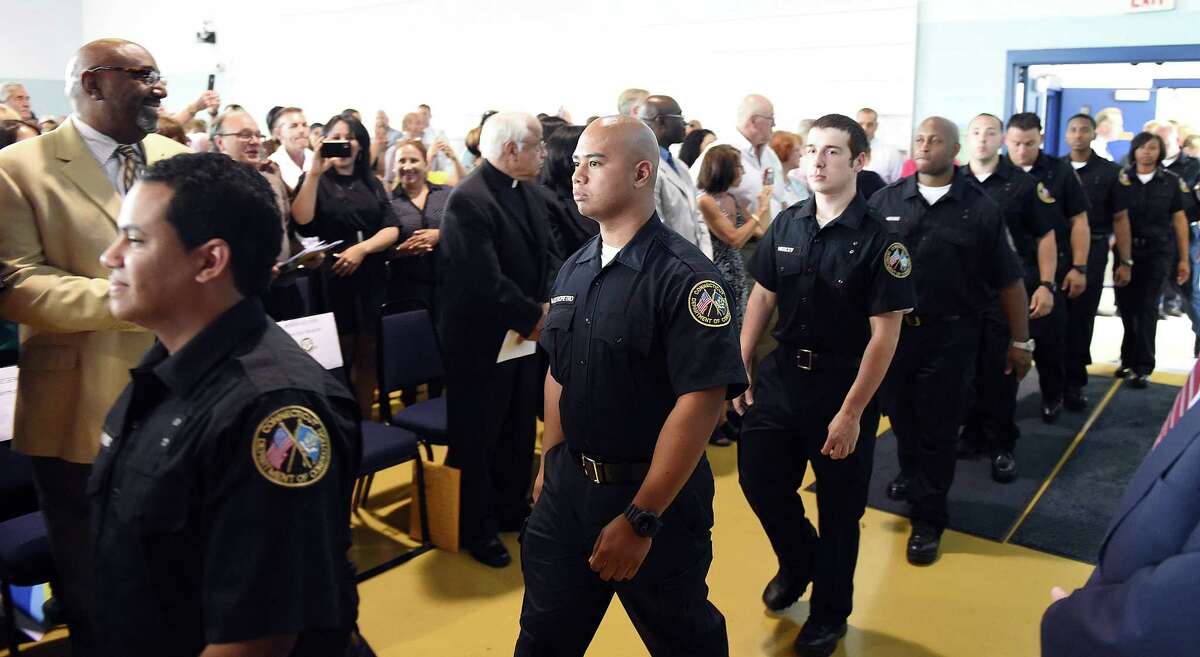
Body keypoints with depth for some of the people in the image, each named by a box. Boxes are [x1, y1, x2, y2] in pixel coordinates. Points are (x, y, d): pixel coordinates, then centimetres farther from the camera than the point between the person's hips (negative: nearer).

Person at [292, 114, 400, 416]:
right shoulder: (315, 180, 2)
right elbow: (302, 222, -16)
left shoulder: (372, 183, 12)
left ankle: (365, 422, 17)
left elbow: (392, 229, 2)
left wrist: (362, 248, -14)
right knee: (338, 358, -2)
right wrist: (314, 172, -19)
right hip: (332, 279, -3)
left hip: (371, 278, 4)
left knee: (368, 355, 7)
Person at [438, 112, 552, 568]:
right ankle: (477, 530, 25)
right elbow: (485, 282, -28)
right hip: (481, 342, -8)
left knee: (519, 432, 20)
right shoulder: (468, 201, -23)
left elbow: (544, 255, 10)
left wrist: (545, 305, -7)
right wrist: (534, 316, -17)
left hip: (523, 335, 8)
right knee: (476, 440, 8)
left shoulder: (526, 192, 6)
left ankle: (512, 509, 39)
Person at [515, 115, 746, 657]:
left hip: (656, 493, -6)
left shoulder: (684, 276, -18)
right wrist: (550, 464, 12)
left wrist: (640, 519, -22)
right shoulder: (574, 269, 5)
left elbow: (701, 400, -23)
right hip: (569, 484, 6)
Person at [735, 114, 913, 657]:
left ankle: (829, 612, 34)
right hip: (781, 374, 4)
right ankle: (798, 563, 42)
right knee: (759, 478, 10)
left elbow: (885, 333, -14)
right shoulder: (786, 225, 1)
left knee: (839, 506, 11)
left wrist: (852, 412, -16)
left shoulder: (878, 239, -14)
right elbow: (761, 297, 9)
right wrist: (742, 369, 4)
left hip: (843, 384, -4)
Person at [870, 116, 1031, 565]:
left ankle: (928, 519, 24)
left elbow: (1008, 280, 1)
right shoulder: (885, 200, -1)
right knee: (901, 419, 17)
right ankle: (912, 480, 46)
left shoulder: (979, 208, -3)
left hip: (950, 336, -2)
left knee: (938, 429, 8)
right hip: (893, 329, 2)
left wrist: (1021, 341, 2)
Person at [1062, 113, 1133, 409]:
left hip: (1093, 251, -1)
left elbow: (1120, 219, 3)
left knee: (1081, 318, 4)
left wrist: (1125, 262, -1)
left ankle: (1073, 383, 13)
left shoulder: (1110, 172, 1)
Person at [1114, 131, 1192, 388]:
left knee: (1146, 308, -3)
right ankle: (1130, 359, 19)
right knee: (1126, 307, 3)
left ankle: (1142, 367, 2)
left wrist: (1183, 259, 5)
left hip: (1155, 252, -1)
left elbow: (1179, 220, 7)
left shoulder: (1171, 182, 4)